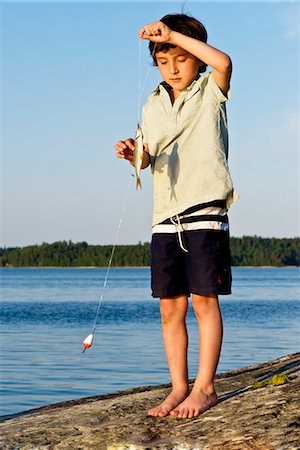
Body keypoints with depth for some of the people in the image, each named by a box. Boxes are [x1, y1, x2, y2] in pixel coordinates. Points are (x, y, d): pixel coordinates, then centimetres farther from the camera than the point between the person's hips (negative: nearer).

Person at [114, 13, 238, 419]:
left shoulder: (210, 93, 2)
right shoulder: (153, 105, 16)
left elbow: (223, 62, -20)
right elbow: (148, 159, 15)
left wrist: (174, 34, -17)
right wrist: (133, 154, -8)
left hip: (205, 212, -5)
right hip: (165, 217, 5)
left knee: (204, 300, -5)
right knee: (170, 307, 5)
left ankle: (204, 388, 0)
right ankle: (179, 388, 12)